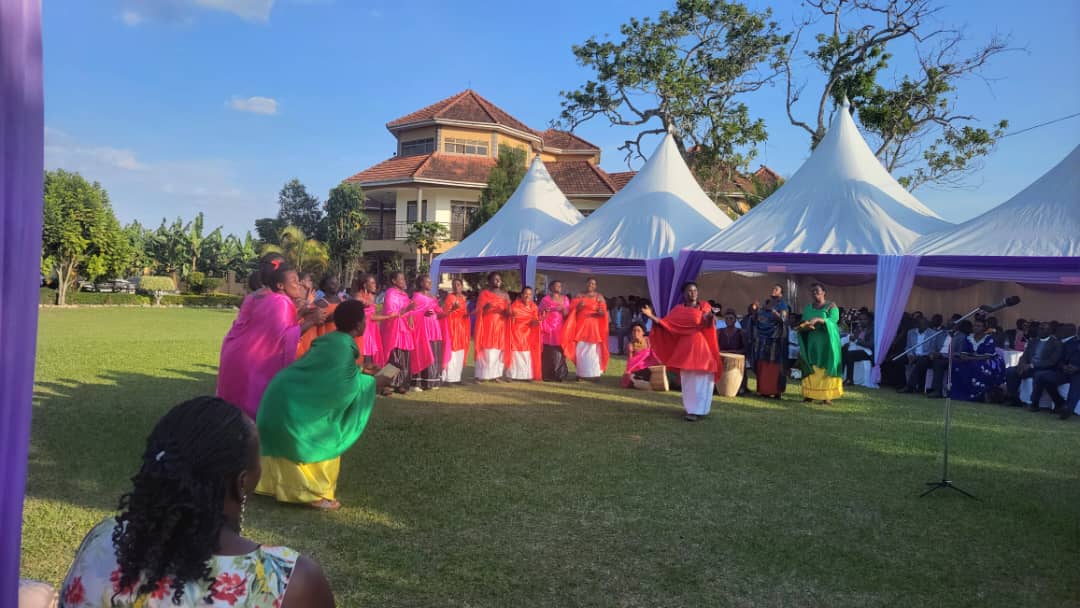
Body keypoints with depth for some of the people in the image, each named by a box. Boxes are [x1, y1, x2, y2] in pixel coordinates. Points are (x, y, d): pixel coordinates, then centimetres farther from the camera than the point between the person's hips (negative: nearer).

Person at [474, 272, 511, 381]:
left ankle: (497, 374, 6)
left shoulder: (505, 294, 12)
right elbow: (479, 311, -3)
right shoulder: (484, 293, 1)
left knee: (500, 350, 1)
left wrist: (506, 311, -13)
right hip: (488, 326, -4)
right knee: (486, 350, -8)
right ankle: (483, 375, -6)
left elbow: (508, 312, 10)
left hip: (501, 326, 4)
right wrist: (486, 307, -24)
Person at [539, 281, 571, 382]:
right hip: (549, 329, -2)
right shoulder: (546, 299, 6)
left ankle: (559, 375, 3)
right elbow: (541, 313, 7)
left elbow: (568, 313, 10)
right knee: (549, 353, -6)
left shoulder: (565, 299, 14)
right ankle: (548, 375, -3)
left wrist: (563, 309, -9)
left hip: (561, 329, 2)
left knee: (559, 352, -3)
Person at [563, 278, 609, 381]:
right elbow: (571, 309, 7)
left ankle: (594, 374, -4)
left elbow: (603, 312, 3)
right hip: (581, 326, 1)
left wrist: (601, 312, -20)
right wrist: (578, 307, -14)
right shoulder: (579, 296, 12)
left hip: (594, 327, -1)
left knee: (593, 350, -6)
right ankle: (580, 374, 0)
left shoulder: (599, 297, 9)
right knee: (580, 349, -4)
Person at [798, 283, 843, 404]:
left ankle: (826, 396, -7)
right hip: (811, 342, 3)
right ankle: (809, 394, 0)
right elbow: (802, 323, 7)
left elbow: (833, 321, -13)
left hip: (826, 342, -3)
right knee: (811, 368, -1)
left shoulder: (831, 306, 2)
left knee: (825, 368, -6)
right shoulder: (808, 307, 14)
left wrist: (819, 320, -29)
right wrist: (805, 326, -16)